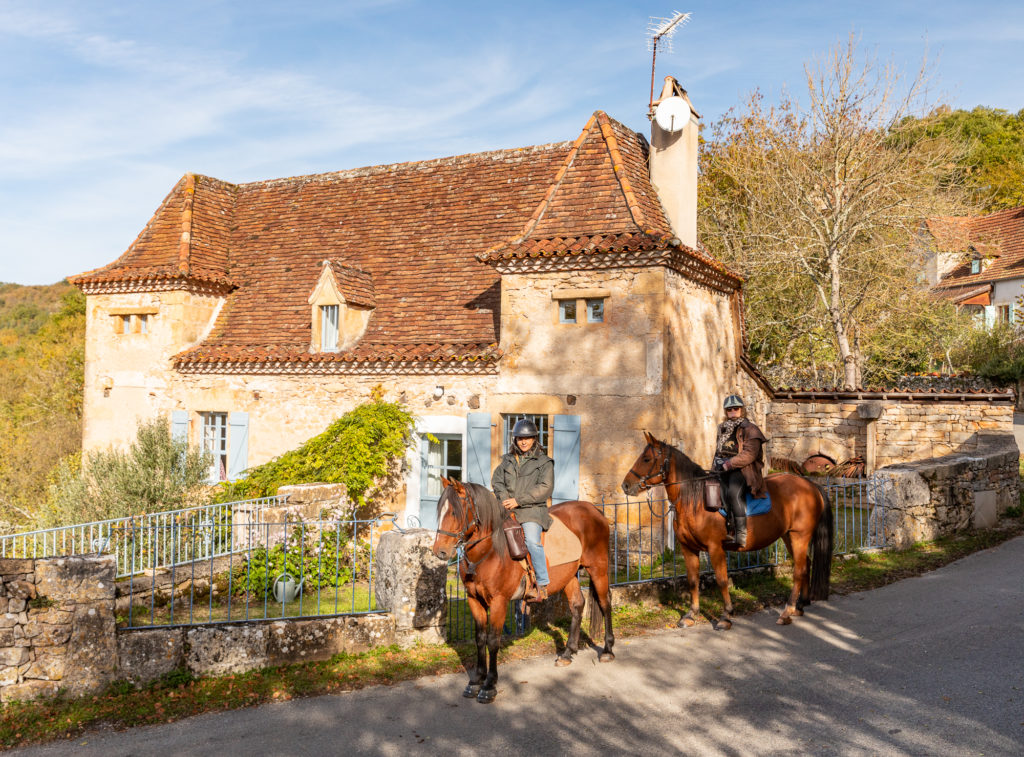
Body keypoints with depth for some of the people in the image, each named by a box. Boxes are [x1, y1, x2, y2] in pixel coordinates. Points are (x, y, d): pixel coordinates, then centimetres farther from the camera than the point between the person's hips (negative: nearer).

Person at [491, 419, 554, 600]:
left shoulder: (544, 462, 4)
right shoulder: (507, 459, 17)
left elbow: (545, 488, -6)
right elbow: (496, 480, 14)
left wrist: (518, 500, -13)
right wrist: (504, 498, -7)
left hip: (533, 510, -4)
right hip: (508, 509, 4)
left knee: (532, 541, -28)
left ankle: (543, 585, -17)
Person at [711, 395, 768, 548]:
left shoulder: (750, 430, -1)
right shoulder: (722, 429, 20)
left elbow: (749, 455, -13)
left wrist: (729, 464, -20)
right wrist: (715, 467, 13)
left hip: (741, 469, -7)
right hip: (722, 470, 8)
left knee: (733, 491, -32)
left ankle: (741, 534, -33)